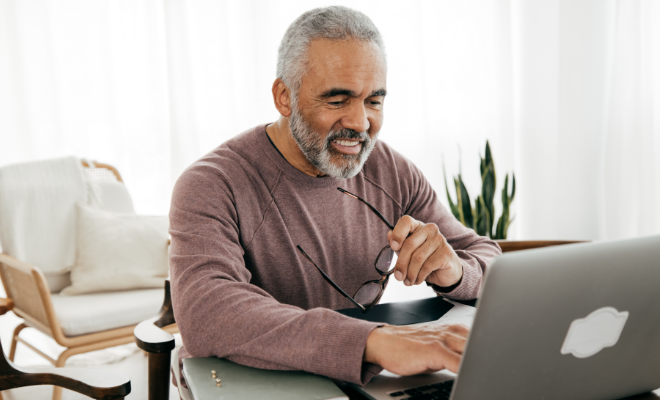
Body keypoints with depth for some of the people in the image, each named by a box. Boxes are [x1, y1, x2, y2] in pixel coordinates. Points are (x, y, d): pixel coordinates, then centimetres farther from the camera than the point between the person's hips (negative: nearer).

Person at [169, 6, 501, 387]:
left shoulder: (393, 173, 0)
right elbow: (204, 315, -33)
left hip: (364, 384, 3)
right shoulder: (213, 186, -16)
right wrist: (376, 341, -43)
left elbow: (489, 258, 3)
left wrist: (454, 272, -21)